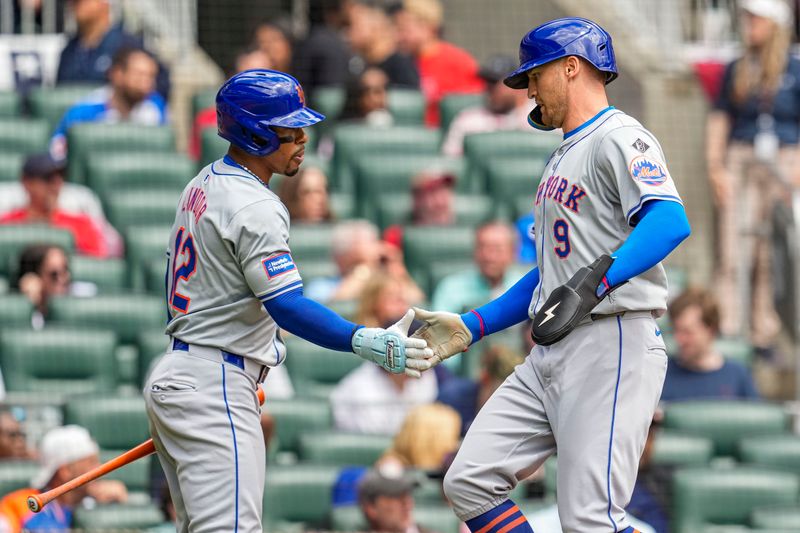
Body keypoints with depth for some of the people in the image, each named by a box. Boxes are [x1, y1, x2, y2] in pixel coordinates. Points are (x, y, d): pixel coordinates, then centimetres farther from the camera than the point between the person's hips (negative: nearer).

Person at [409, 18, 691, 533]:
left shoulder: (619, 137, -7)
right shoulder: (564, 157, 24)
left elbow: (670, 220, -27)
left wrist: (596, 281, -39)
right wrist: (472, 327, 21)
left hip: (611, 346, -10)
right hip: (551, 355, 10)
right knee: (470, 481, 1)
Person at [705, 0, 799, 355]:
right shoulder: (736, 71, 11)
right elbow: (719, 119, 11)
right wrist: (715, 165, 1)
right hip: (740, 162, 2)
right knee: (732, 249, -7)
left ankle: (764, 331, 3)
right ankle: (727, 330, -7)